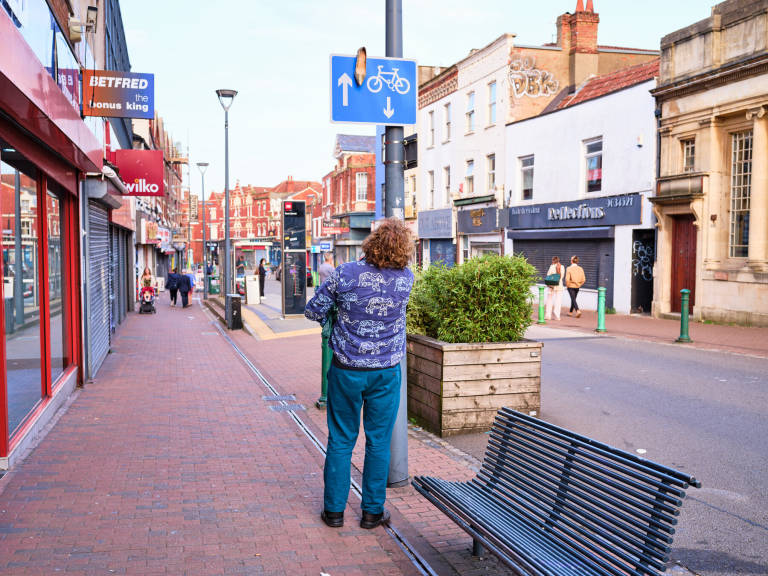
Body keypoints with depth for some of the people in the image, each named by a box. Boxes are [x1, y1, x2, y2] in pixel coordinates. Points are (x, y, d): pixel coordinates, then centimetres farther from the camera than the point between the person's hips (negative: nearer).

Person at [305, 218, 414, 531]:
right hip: (386, 372, 1)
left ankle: (334, 509, 20)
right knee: (378, 442, 11)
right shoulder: (406, 278, -7)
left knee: (341, 440, 11)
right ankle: (372, 511, 19)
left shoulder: (345, 274, -14)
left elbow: (313, 311, -5)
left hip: (346, 370, -1)